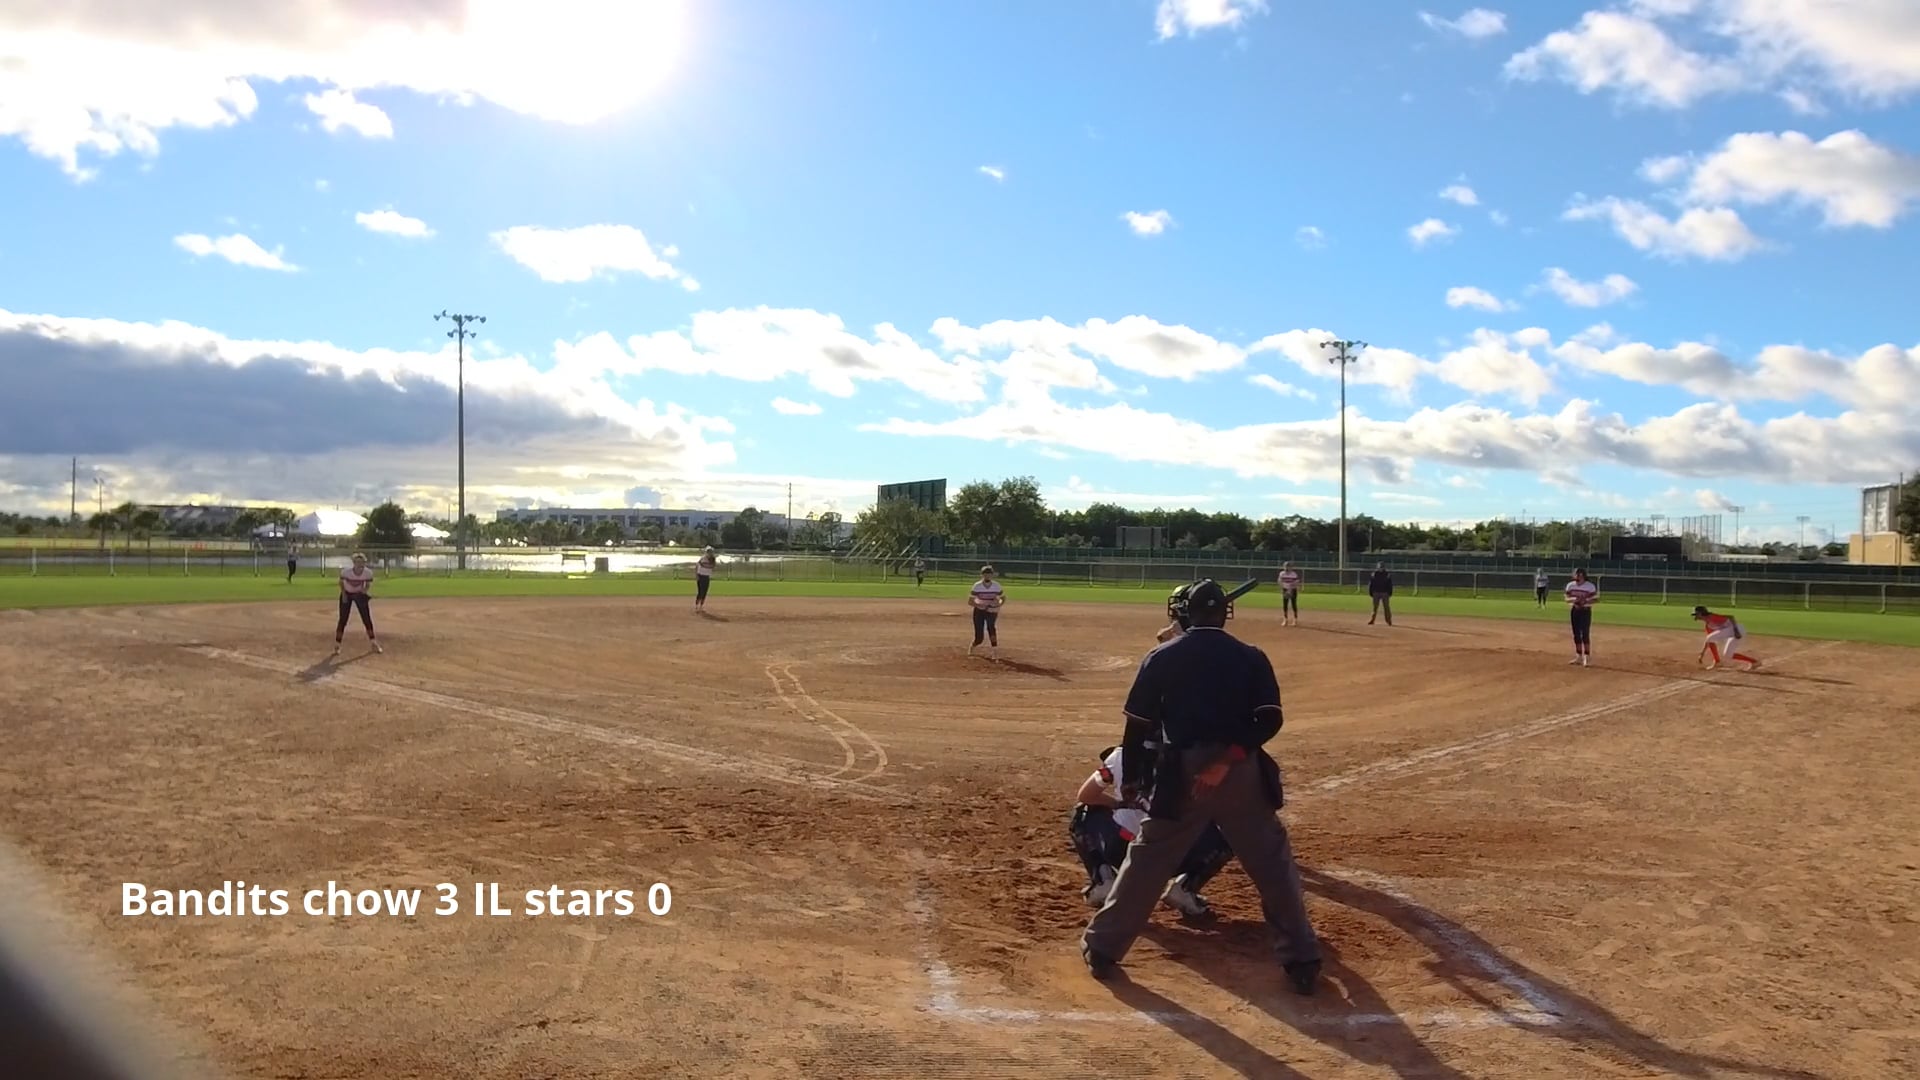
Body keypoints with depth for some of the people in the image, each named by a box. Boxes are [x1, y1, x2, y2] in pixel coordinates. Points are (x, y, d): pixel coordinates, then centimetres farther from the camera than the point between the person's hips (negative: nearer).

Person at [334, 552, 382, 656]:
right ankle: (337, 645, 5)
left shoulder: (368, 572, -24)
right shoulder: (346, 570, -28)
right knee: (343, 620, -5)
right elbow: (341, 582, -8)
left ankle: (373, 643, 16)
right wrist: (344, 594, -14)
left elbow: (368, 585, -7)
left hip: (360, 595, 1)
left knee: (367, 619, 2)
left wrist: (365, 591, -27)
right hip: (347, 594, -1)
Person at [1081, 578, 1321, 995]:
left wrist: (1130, 780, 11)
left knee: (1146, 860, 11)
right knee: (1273, 863, 13)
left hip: (1180, 774, 0)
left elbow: (1138, 726, 3)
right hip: (1240, 772, 0)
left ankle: (1102, 948, 17)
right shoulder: (1251, 657, 4)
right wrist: (1230, 755, -7)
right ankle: (1302, 960, 16)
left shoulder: (1161, 657, 3)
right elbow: (1269, 721, -8)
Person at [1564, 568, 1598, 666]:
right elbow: (1567, 598, 7)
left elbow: (1596, 599, -7)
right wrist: (1573, 599, -15)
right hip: (1574, 611, 5)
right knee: (1576, 634, 10)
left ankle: (1587, 658, -2)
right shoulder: (1570, 585, 3)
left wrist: (1585, 601, -23)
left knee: (1585, 634, -8)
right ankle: (1579, 657, 19)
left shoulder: (1590, 586, -10)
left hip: (1585, 611, -5)